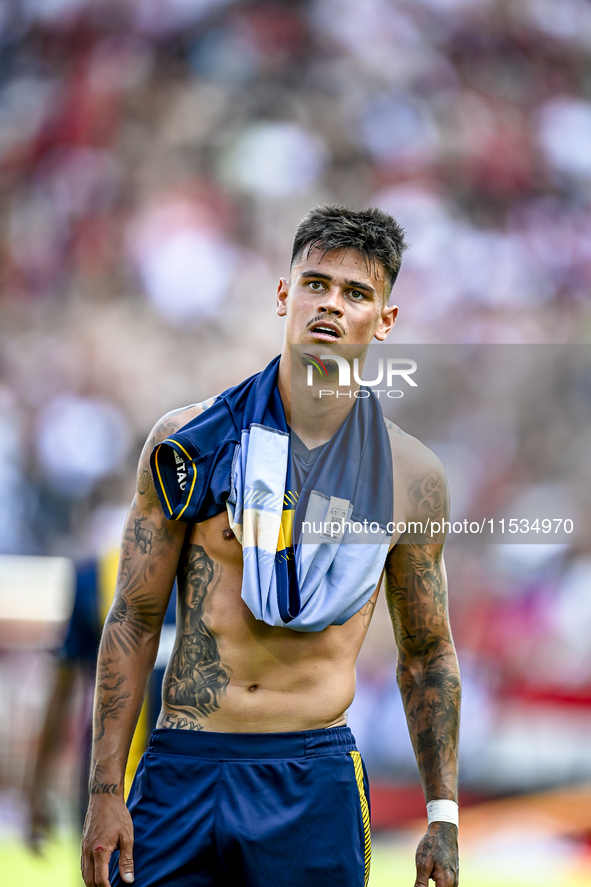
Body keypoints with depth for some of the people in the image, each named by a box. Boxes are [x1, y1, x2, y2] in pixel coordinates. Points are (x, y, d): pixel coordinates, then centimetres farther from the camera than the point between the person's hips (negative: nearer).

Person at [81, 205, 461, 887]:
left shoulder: (411, 477, 4)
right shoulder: (189, 442, 0)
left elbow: (427, 656, 13)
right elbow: (134, 620, 2)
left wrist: (443, 816, 8)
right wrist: (105, 793, -3)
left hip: (316, 779, 1)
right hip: (180, 771, 0)